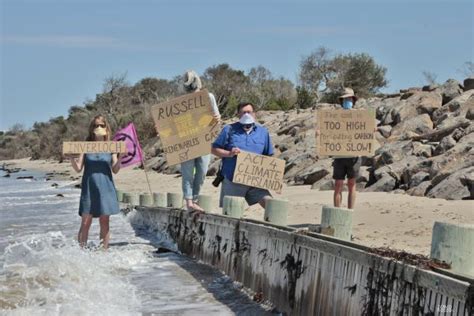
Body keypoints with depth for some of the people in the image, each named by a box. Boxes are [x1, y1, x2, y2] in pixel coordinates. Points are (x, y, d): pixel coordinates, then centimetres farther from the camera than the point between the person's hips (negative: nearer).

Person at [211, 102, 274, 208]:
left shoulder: (263, 132, 12)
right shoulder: (229, 130, 4)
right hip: (232, 180, -2)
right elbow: (214, 149, 3)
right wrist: (229, 153, -14)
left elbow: (269, 156, 16)